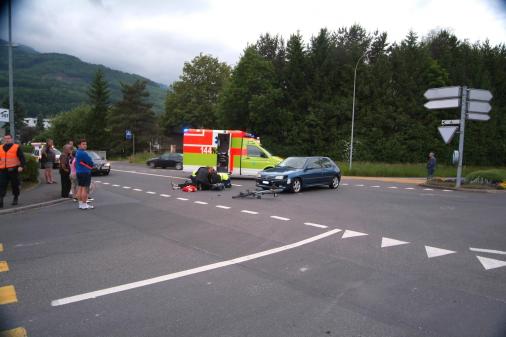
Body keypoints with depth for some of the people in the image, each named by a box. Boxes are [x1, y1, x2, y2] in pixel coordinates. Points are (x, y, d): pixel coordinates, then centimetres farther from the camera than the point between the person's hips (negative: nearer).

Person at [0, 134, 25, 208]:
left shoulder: (16, 147, 1)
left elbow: (22, 157, -4)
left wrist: (21, 166, -17)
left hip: (13, 170, -3)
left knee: (15, 185, 7)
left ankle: (15, 199, 22)